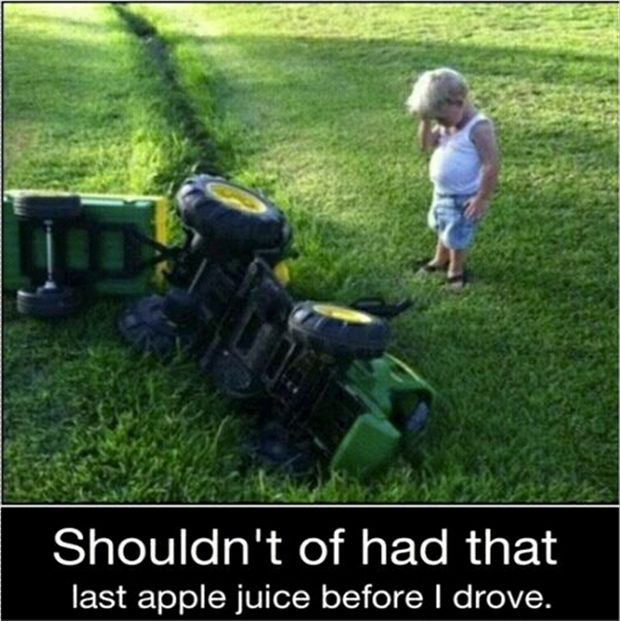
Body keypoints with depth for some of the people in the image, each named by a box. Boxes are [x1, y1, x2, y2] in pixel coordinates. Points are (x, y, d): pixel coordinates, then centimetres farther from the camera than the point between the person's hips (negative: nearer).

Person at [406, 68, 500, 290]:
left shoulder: (479, 127, -27)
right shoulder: (446, 125, -1)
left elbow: (491, 165, -28)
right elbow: (426, 144, 7)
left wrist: (482, 199, -25)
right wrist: (425, 121, -10)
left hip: (463, 198, -9)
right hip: (442, 192, 9)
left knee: (456, 237, 7)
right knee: (441, 229, 27)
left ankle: (456, 270, 30)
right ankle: (440, 260, 49)